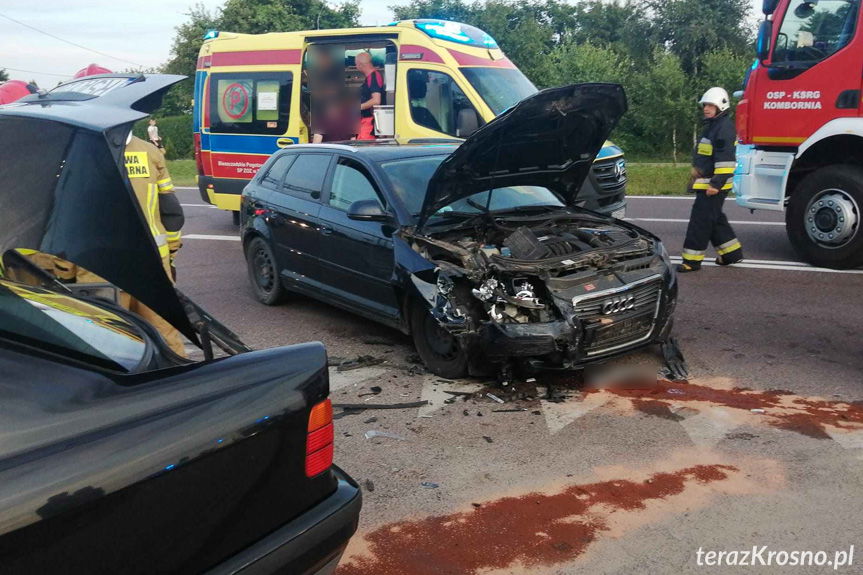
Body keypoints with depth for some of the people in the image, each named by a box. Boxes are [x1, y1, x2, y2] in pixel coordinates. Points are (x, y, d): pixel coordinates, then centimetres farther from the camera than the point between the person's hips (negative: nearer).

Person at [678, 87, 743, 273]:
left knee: (700, 219, -8)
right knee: (715, 219, 17)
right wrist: (696, 180, 27)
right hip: (705, 183, 11)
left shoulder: (724, 127, -15)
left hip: (714, 185, -11)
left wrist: (716, 184, -26)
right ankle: (732, 252, 26)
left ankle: (692, 259, -3)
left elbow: (725, 159, -22)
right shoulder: (712, 126, 18)